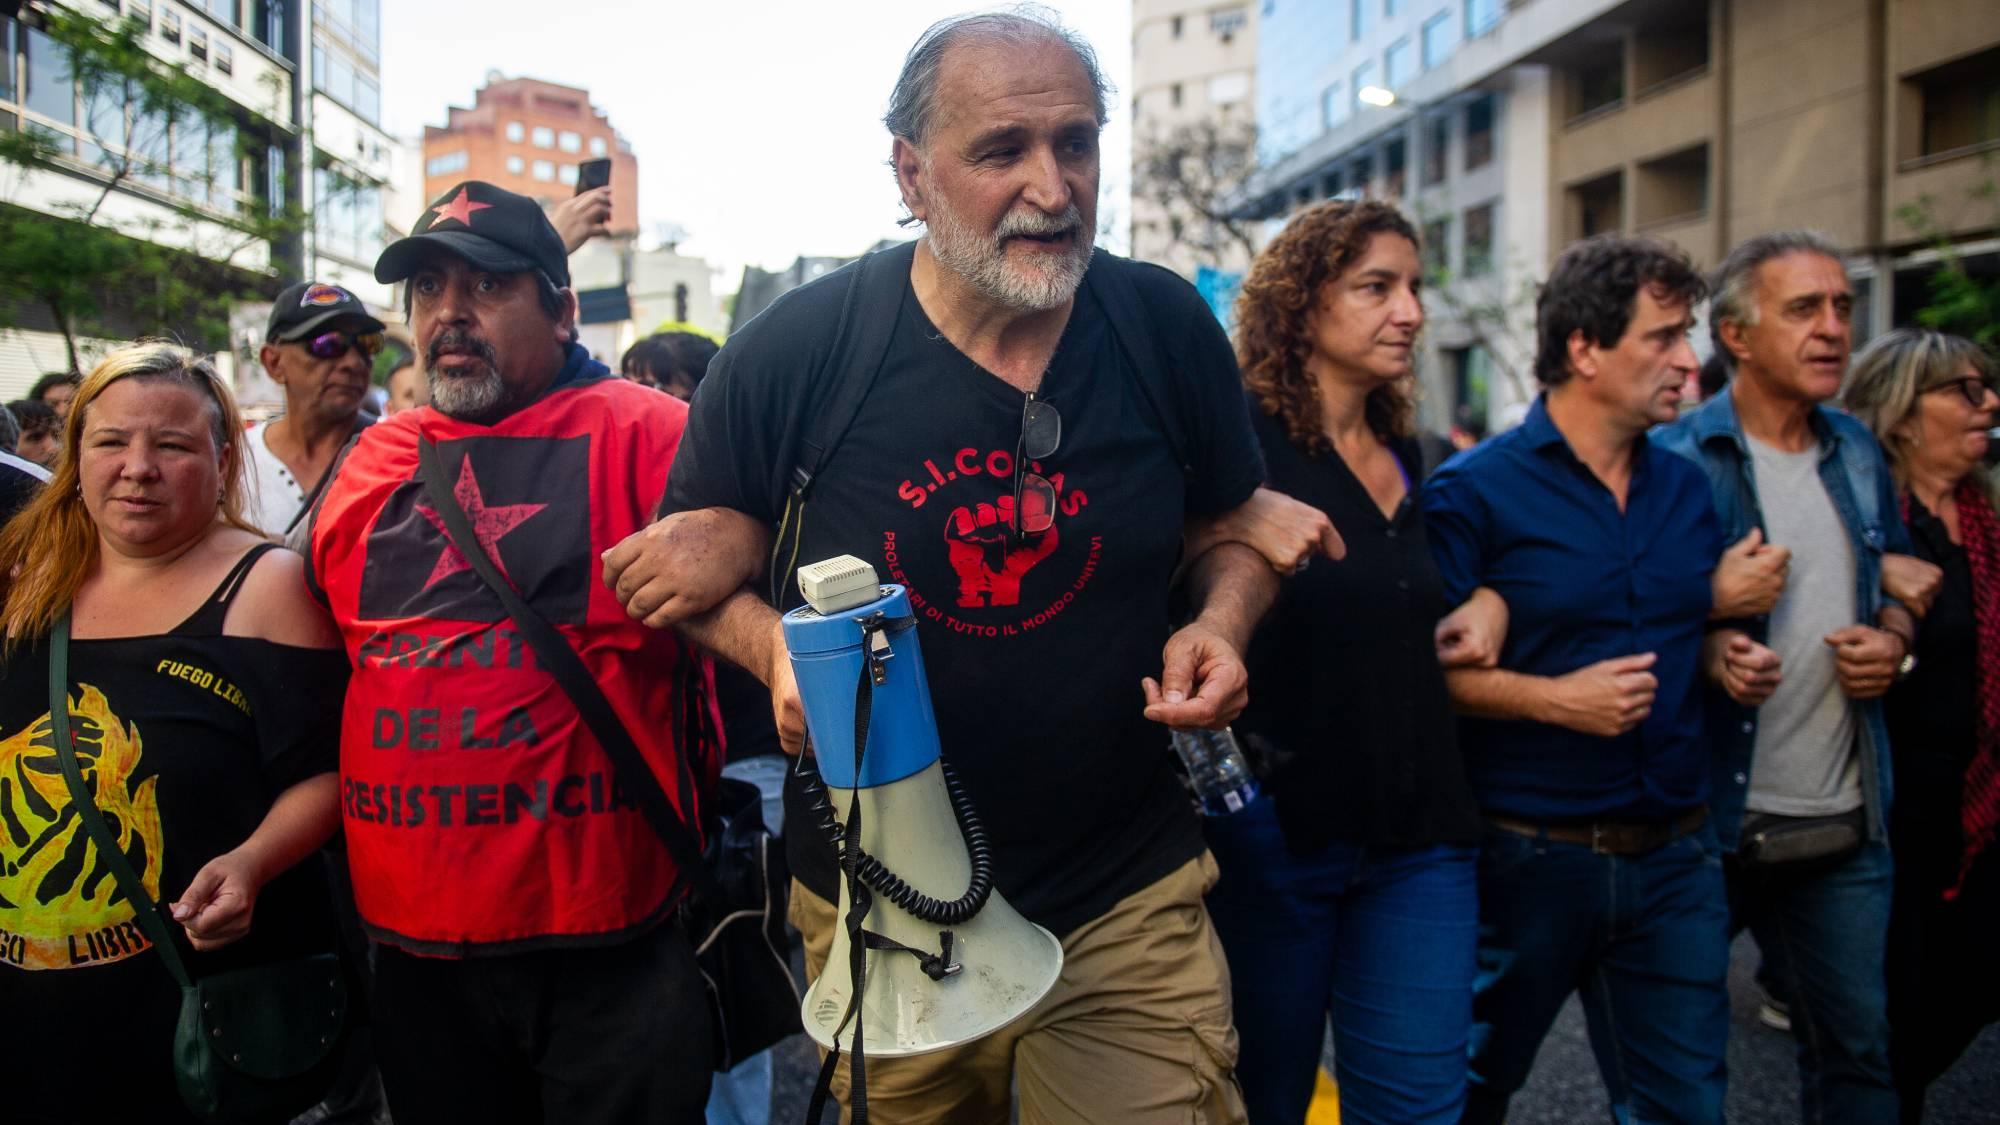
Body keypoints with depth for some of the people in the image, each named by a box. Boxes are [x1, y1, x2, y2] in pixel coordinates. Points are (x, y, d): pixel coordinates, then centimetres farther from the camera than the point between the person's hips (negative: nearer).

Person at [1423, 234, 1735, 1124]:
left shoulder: (1689, 487, 8)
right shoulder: (1475, 490, -10)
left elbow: (1702, 627, 19)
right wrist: (1553, 699, -22)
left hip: (1674, 854, 5)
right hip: (1529, 856, -4)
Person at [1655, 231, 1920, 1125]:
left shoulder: (1858, 454, 9)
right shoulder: (1674, 460, -11)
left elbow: (1899, 577, 22)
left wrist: (1894, 636, 1)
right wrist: (1706, 649, -25)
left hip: (1845, 820, 6)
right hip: (1707, 818, -5)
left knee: (1858, 1049, 15)